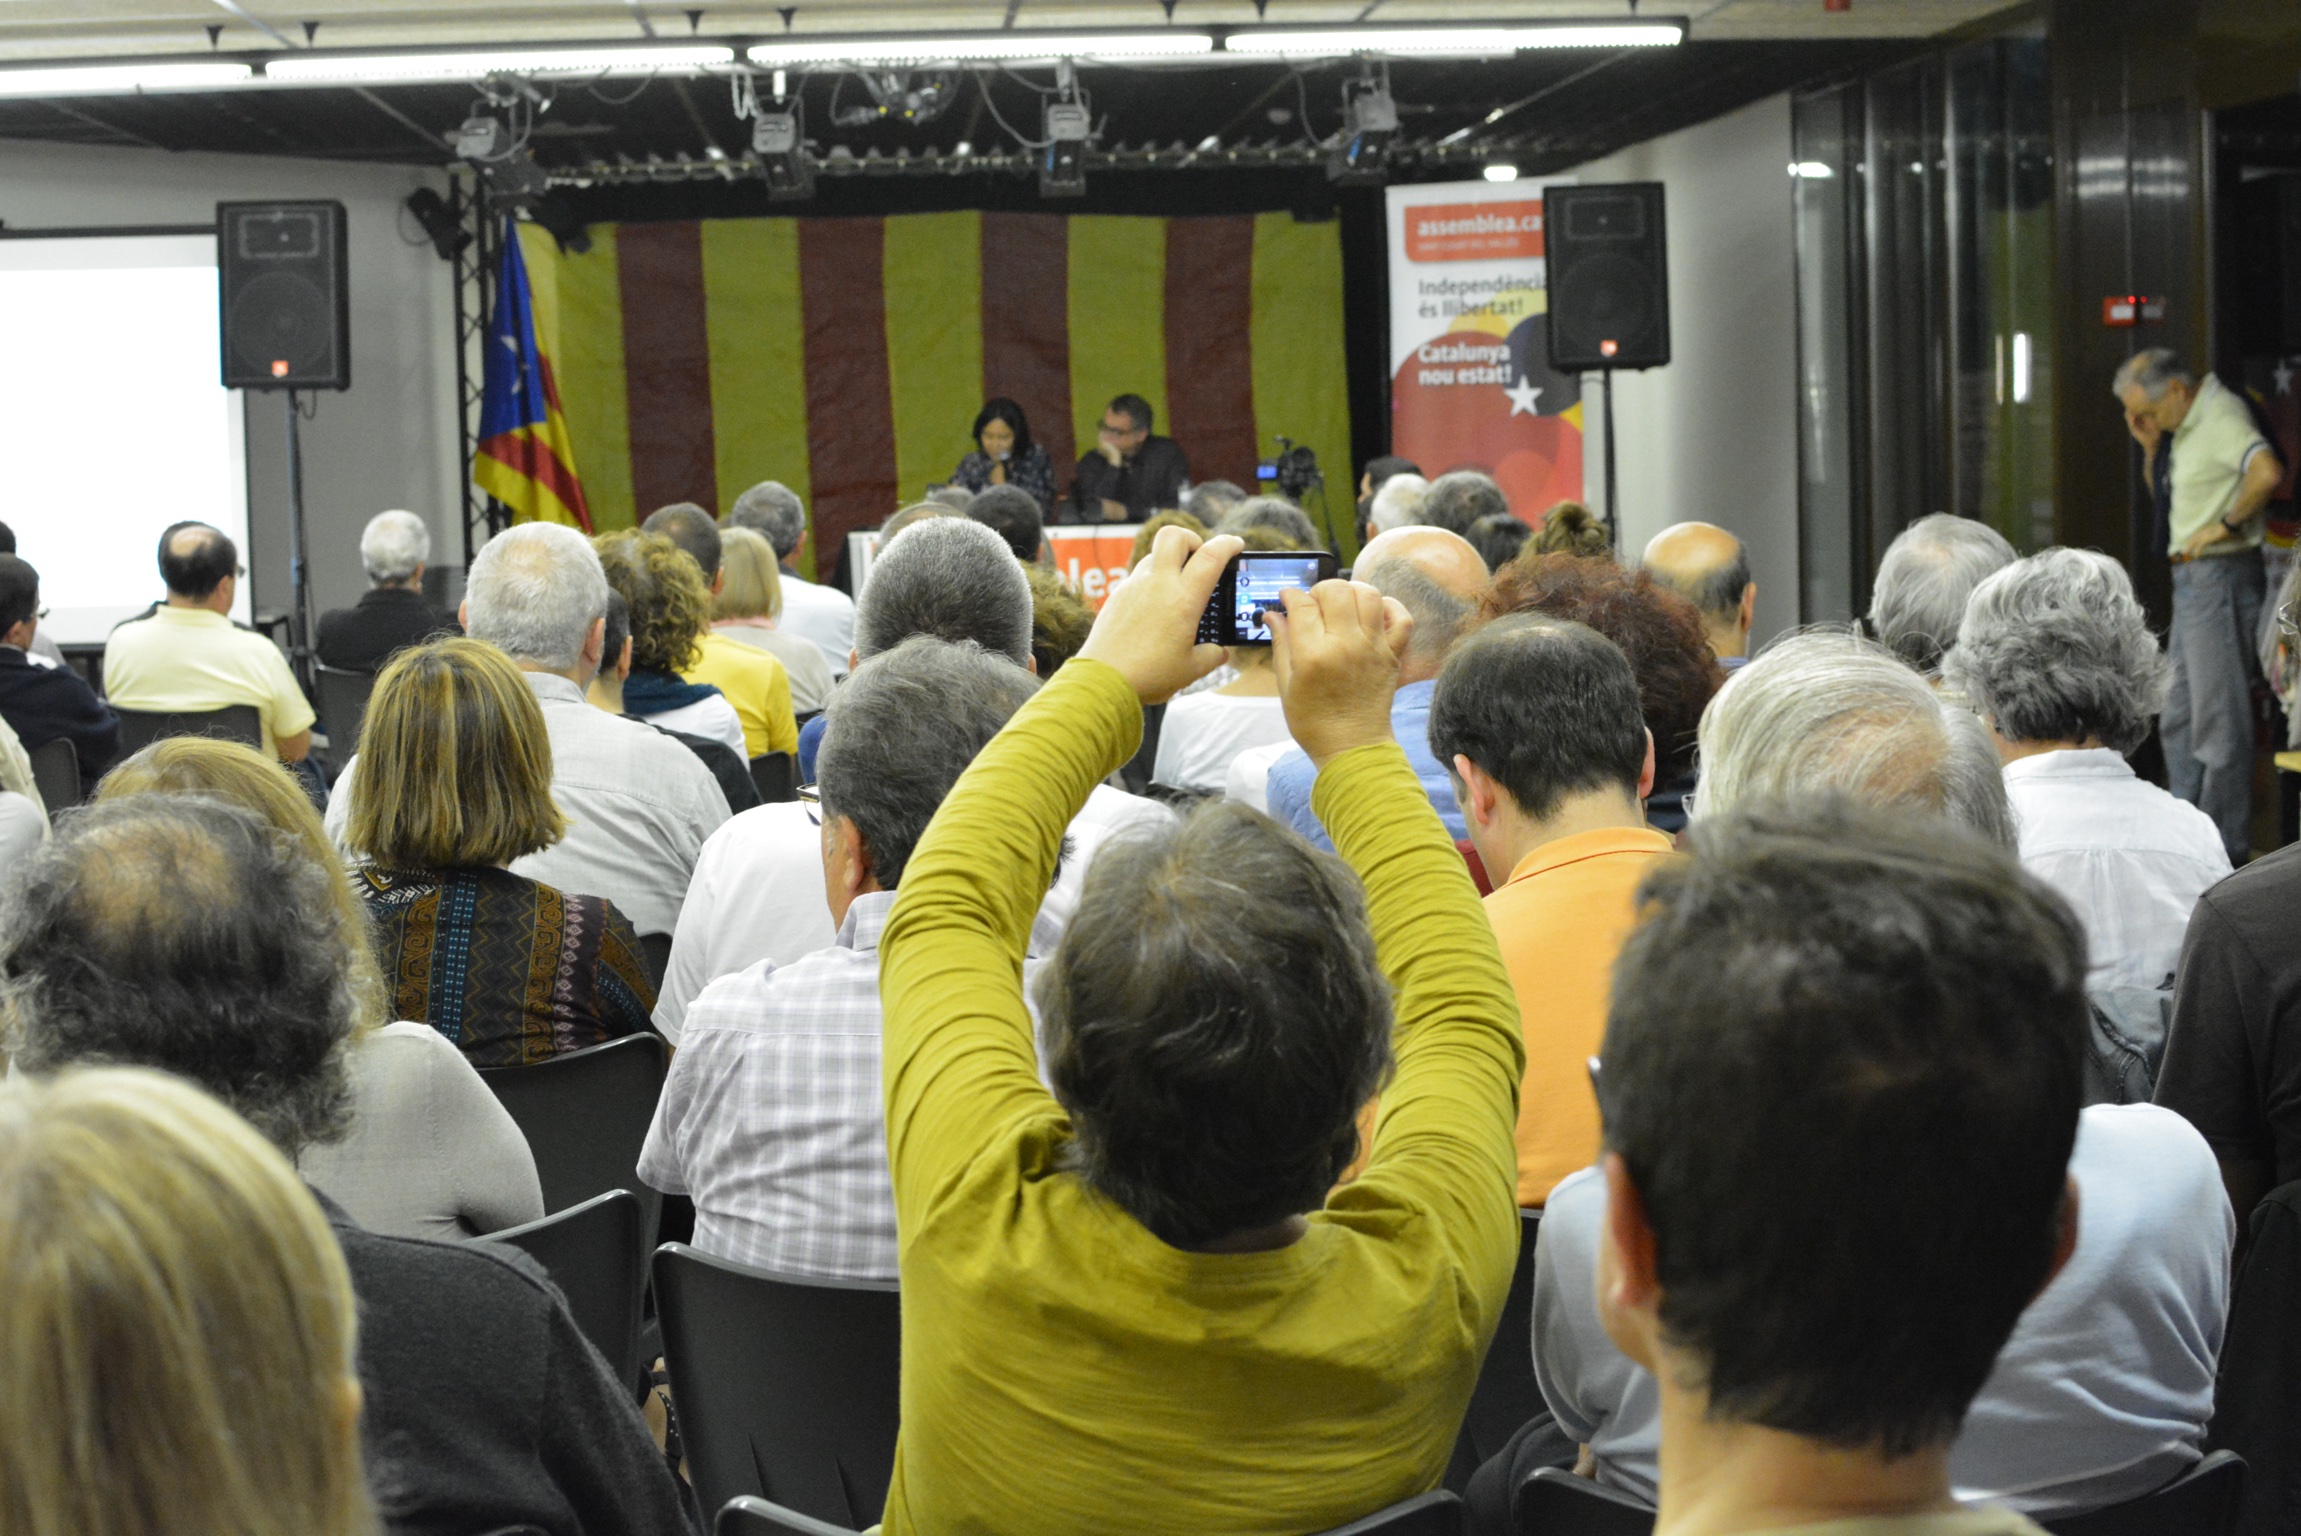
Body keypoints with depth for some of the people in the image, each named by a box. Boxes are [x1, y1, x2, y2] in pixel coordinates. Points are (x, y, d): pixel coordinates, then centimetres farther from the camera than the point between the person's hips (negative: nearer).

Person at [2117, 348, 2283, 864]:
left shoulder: (2222, 416, -16)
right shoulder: (2186, 424, 13)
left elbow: (2267, 472, -33)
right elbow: (2164, 492, 26)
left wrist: (2227, 523, -22)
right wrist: (2151, 447, 9)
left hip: (2221, 575, -10)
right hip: (2191, 576, 10)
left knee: (2219, 716, -6)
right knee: (2179, 718, 15)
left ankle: (2226, 850, -1)